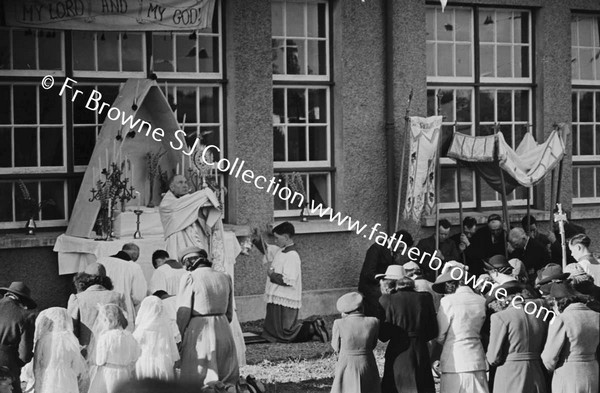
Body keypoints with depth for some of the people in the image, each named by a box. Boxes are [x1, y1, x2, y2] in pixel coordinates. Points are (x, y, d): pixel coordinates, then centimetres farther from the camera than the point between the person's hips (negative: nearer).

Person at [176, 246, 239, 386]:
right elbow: (229, 313, 12)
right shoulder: (225, 278, 7)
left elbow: (183, 313, -7)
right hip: (224, 331, 5)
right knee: (228, 382, 12)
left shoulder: (190, 278, -9)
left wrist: (180, 336, 7)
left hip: (199, 333, -5)